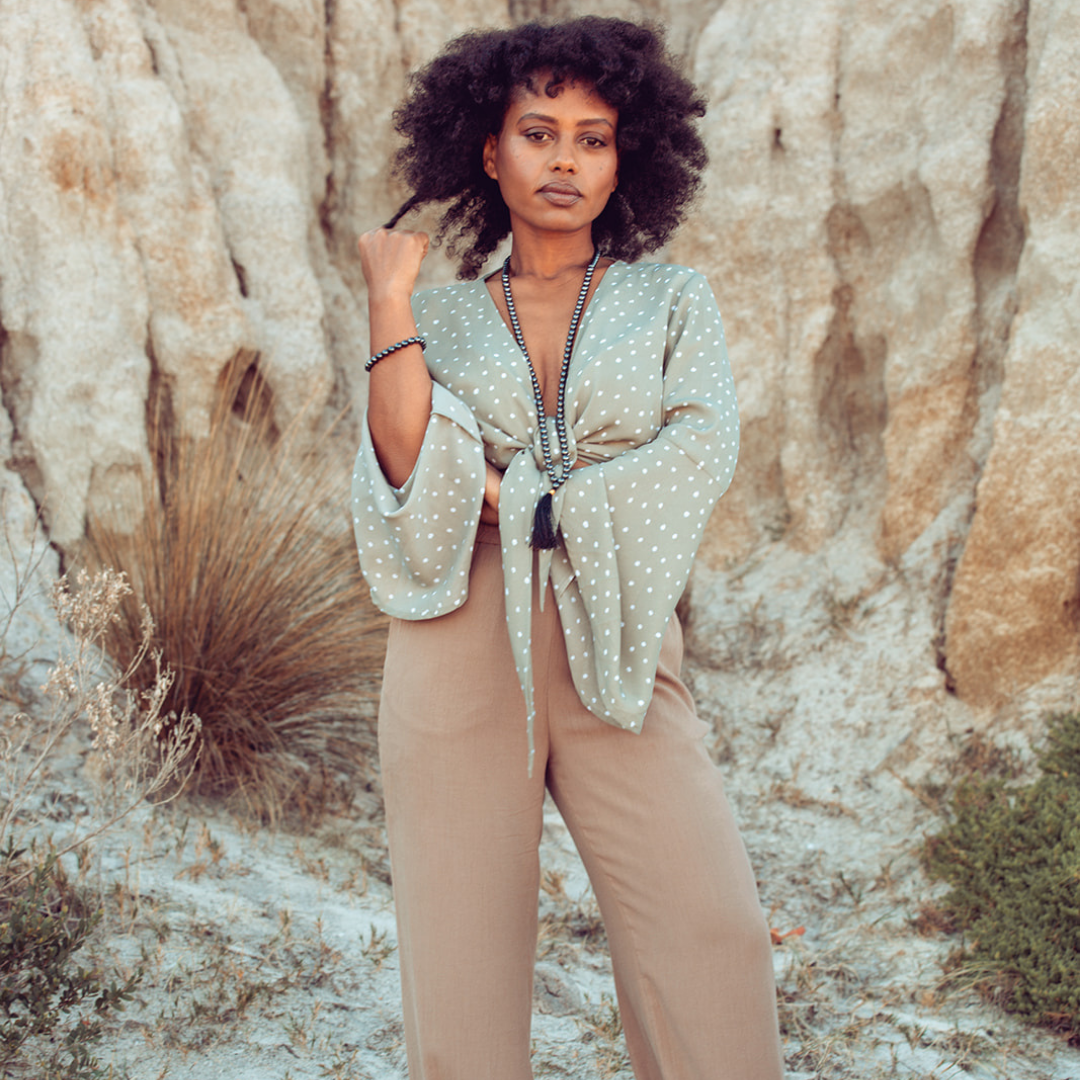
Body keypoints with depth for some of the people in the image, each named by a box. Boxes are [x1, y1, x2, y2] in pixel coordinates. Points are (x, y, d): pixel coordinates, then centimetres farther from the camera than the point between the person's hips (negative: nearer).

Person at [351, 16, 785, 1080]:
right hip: (461, 641, 1)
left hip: (613, 648, 0)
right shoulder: (438, 322, 13)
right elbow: (404, 477, -4)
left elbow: (701, 452, -5)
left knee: (710, 930, -16)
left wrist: (508, 498, -7)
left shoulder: (672, 301, 13)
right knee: (461, 950, -2)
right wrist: (390, 297, -2)